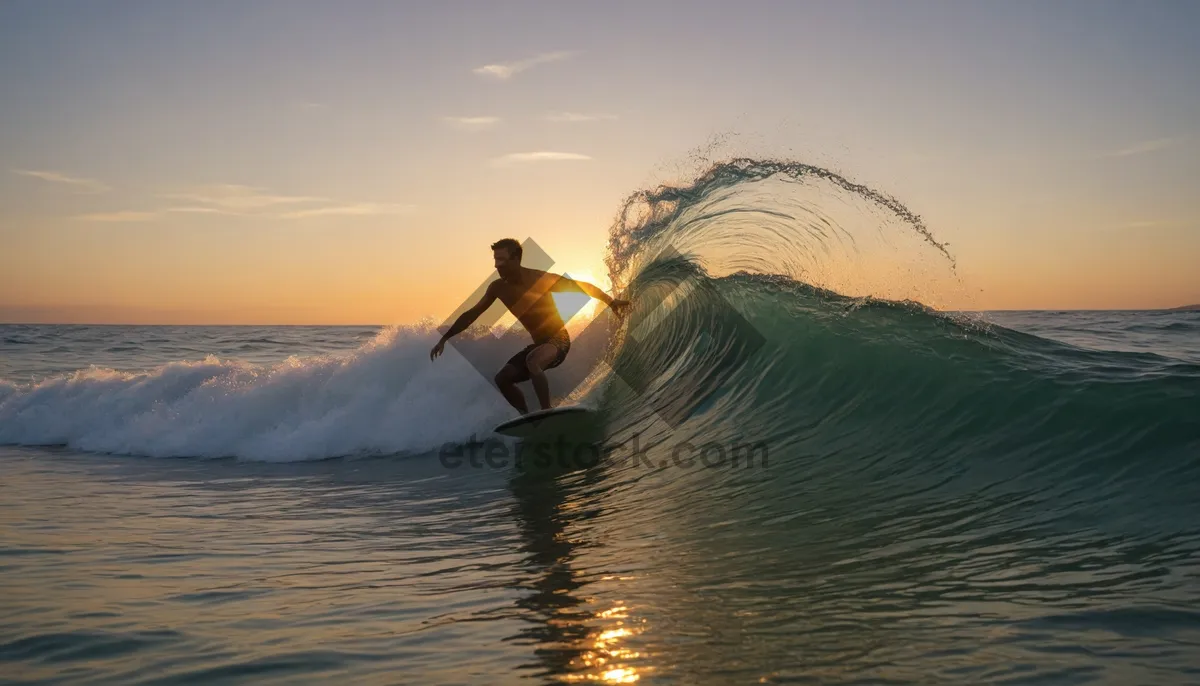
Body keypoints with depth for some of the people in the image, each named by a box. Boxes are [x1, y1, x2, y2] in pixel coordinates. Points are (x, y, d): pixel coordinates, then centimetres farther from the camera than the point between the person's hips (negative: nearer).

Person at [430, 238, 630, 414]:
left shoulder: (540, 279, -18)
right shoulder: (498, 288, -2)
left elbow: (581, 286, -13)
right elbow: (471, 314, 8)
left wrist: (611, 301, -20)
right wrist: (444, 338, 7)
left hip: (558, 340, -7)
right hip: (538, 343, 7)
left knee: (532, 361, -36)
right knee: (502, 379, -1)